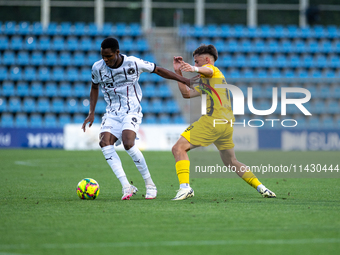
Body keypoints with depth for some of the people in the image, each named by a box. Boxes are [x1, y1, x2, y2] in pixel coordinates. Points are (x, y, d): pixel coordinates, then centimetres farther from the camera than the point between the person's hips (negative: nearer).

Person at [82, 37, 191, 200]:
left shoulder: (134, 63, -9)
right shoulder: (97, 68, -1)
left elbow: (157, 70, 4)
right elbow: (94, 88, 19)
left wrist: (184, 80, 5)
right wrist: (91, 112, 9)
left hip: (131, 111, -4)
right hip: (112, 113, 4)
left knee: (128, 143, -28)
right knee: (105, 143, -24)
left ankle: (150, 185, -13)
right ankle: (126, 186, -25)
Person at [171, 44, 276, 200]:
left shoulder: (211, 69, 5)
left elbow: (207, 70, -22)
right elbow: (186, 93, 28)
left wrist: (194, 69, -45)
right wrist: (178, 72, 22)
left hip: (213, 120, -10)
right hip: (228, 123, 10)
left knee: (179, 148, -11)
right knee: (231, 163, 22)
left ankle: (185, 187, -25)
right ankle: (261, 188, 16)